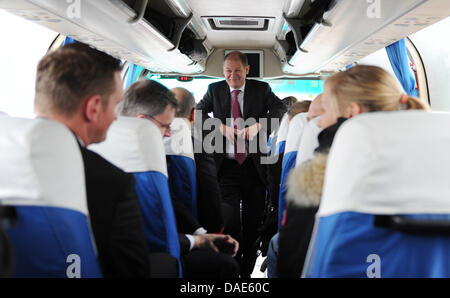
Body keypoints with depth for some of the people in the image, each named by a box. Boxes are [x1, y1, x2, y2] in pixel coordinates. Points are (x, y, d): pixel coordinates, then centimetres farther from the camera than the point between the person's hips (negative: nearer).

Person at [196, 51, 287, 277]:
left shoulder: (261, 89, 5)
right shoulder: (215, 90, 8)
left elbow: (280, 109, -6)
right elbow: (198, 113, 1)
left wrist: (258, 125, -22)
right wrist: (220, 127, -15)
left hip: (254, 165, 1)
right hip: (227, 166, -1)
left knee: (253, 222, 8)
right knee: (229, 221, -6)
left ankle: (247, 271, 23)